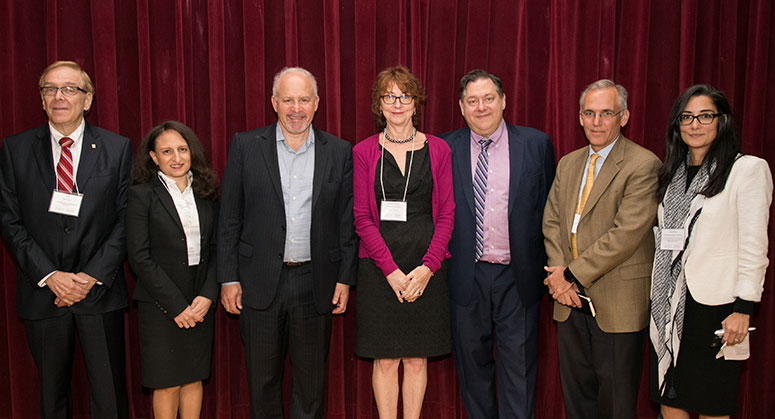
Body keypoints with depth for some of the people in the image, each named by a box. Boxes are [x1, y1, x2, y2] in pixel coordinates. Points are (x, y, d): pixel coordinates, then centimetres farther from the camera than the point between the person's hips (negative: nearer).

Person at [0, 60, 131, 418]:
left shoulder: (117, 149, 0)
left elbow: (126, 220, -3)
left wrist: (93, 275, -12)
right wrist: (49, 275, -12)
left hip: (99, 292, -1)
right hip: (42, 294, 1)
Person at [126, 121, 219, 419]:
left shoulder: (206, 193, 8)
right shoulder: (141, 194, -5)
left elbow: (216, 248, 7)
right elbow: (139, 257, -11)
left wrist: (207, 295, -7)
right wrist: (176, 305, -13)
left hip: (201, 305, 4)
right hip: (160, 305, -4)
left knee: (194, 379, 11)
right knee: (167, 383, 4)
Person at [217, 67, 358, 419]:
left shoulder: (339, 152, 3)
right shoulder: (245, 146, 0)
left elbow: (347, 222, 5)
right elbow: (229, 219, 1)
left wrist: (345, 279, 1)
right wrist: (228, 278, -3)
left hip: (315, 284, 1)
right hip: (260, 282, 0)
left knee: (311, 379, 13)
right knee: (262, 377, 12)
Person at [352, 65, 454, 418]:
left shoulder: (437, 150, 5)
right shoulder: (363, 152, 3)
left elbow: (447, 214, 2)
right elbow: (362, 217, -2)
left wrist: (427, 267, -9)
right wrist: (391, 270, -11)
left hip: (426, 266, 1)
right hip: (379, 267, -1)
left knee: (417, 359, 8)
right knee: (385, 360, 5)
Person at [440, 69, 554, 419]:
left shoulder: (536, 144, 2)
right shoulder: (444, 149, 2)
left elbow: (548, 206, 6)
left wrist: (544, 263, 3)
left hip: (518, 276, -1)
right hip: (467, 276, 1)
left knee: (518, 365, 5)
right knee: (472, 361, 13)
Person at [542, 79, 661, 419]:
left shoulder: (643, 164, -10)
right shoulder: (568, 164, 13)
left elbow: (626, 233, -18)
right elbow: (552, 222, 8)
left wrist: (573, 273, -16)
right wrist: (559, 276, -7)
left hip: (618, 301, -6)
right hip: (571, 301, 6)